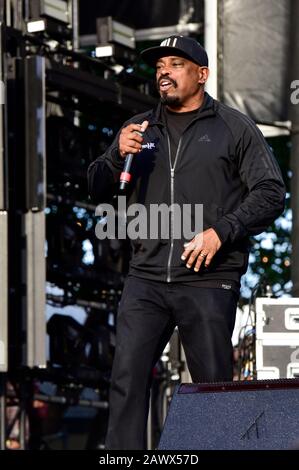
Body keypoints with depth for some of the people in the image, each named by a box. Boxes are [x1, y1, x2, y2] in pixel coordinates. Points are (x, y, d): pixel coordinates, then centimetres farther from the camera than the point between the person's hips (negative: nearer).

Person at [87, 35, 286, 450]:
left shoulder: (234, 128, 6)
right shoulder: (139, 129, 17)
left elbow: (271, 194, 0)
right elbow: (97, 191, 15)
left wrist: (220, 232, -13)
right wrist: (118, 155, -6)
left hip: (209, 280, -3)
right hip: (146, 279, 3)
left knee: (214, 384, 0)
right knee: (127, 379, -7)